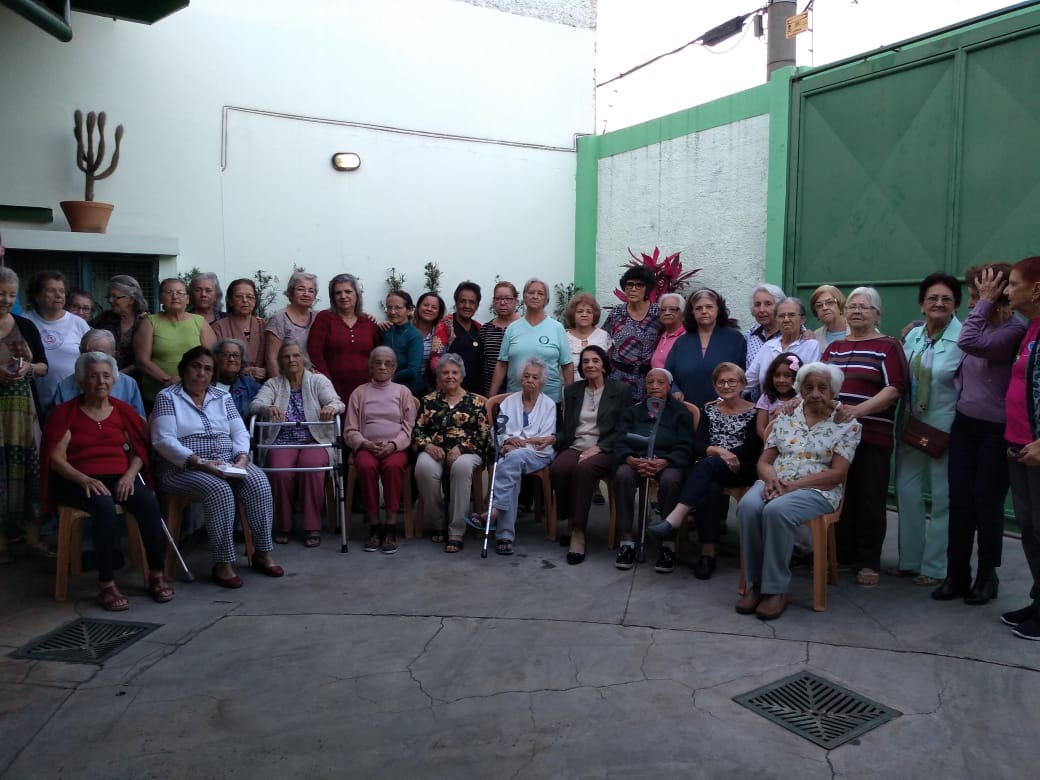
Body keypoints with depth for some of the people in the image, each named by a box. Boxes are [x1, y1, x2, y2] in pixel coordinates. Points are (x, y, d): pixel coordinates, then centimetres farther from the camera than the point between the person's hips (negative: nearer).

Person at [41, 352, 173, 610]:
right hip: (79, 480, -3)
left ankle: (157, 574, -19)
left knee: (149, 503, -28)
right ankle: (106, 583, -30)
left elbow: (138, 451, 14)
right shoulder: (65, 412, 7)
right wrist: (84, 480, -19)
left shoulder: (123, 411, 16)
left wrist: (130, 474, -8)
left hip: (120, 477, 3)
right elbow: (55, 457, -2)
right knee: (105, 507, -36)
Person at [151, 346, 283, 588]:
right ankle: (223, 563, -25)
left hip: (228, 462, 4)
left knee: (259, 483, -24)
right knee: (219, 490, -34)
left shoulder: (222, 397, 18)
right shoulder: (167, 397, 3)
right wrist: (200, 462, -20)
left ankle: (262, 553, -16)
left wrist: (242, 458, -11)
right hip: (184, 467, -4)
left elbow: (240, 432, 11)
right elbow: (163, 440, -9)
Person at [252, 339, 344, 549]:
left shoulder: (318, 381, 11)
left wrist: (332, 407, -31)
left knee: (311, 468, -33)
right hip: (281, 443, 1)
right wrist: (268, 408, -28)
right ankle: (284, 526, -9)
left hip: (314, 441, -1)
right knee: (280, 471, -30)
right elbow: (256, 404, -3)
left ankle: (312, 527, -20)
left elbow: (337, 402, -5)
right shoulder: (273, 383, 15)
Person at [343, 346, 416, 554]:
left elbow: (409, 428, 6)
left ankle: (391, 528, -29)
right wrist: (365, 444, -10)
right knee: (366, 466, -34)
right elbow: (350, 430, 10)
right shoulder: (359, 393, 16)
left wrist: (393, 445, -12)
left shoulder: (403, 392, 15)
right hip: (366, 447, 1)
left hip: (396, 448, -1)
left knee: (393, 466, -35)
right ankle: (374, 527, -24)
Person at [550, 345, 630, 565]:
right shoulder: (572, 390, 19)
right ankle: (570, 522, -12)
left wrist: (598, 448, -13)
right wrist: (551, 438, -4)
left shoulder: (621, 390, 7)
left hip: (605, 450, -3)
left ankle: (578, 532, -29)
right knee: (558, 469, -31)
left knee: (584, 468, -37)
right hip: (575, 447, 3)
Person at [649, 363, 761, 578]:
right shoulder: (709, 409, 18)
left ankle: (675, 518, -46)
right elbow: (697, 445, 6)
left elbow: (752, 449, -5)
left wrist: (720, 454, -15)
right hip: (709, 470, 3)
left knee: (706, 464, -35)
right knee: (710, 487, -34)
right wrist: (718, 451, -15)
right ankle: (708, 553, -36)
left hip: (741, 470, -2)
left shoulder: (753, 412, 7)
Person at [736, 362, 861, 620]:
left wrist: (793, 485, -16)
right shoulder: (786, 417, 14)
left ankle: (776, 589, -22)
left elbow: (837, 473, -6)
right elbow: (764, 461, 13)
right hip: (775, 485, 4)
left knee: (776, 511, -36)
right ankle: (755, 582, -18)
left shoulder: (846, 424, 3)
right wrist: (772, 479, -12)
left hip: (817, 491, -3)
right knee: (748, 507, -31)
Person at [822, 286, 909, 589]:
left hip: (872, 436, -4)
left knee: (869, 501, 1)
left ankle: (869, 562, 11)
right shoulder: (834, 347, 17)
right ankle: (841, 554, 20)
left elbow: (894, 389, -11)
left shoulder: (887, 346, 0)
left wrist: (857, 410, -23)